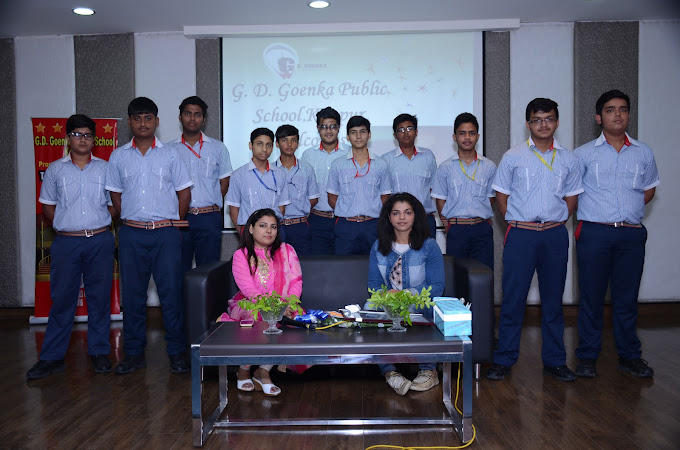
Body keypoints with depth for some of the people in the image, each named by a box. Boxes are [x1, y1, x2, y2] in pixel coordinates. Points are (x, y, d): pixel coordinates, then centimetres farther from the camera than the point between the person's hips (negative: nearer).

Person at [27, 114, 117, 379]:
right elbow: (47, 206, 14)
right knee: (62, 298, 3)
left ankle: (99, 352, 16)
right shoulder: (55, 170, 8)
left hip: (100, 242, 0)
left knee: (99, 297, 5)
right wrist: (65, 226, 4)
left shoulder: (105, 168, 6)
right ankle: (52, 357, 12)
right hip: (66, 243, 0)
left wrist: (99, 222, -1)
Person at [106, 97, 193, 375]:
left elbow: (184, 193, 7)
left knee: (172, 292, -1)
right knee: (133, 294, 7)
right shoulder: (119, 156, 9)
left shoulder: (170, 154, 5)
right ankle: (134, 353, 19)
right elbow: (116, 194, 15)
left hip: (166, 234, -2)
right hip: (131, 234, 2)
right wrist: (131, 220, 6)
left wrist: (172, 222, 4)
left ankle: (177, 353, 10)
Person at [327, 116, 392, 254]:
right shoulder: (338, 165, 7)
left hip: (372, 227, 1)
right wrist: (347, 214, 0)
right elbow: (332, 199, 9)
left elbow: (385, 198, 11)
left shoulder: (380, 165, 8)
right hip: (346, 227, 0)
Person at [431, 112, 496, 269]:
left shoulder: (489, 167, 8)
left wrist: (481, 221, 4)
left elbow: (490, 199, 12)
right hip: (456, 230, -1)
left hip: (483, 229, 1)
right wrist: (449, 227, 0)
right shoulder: (445, 168, 4)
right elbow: (440, 201, 6)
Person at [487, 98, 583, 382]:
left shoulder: (567, 159, 10)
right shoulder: (513, 157, 4)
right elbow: (501, 195, 6)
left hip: (555, 235, 2)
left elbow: (571, 197, 15)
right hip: (521, 234, -2)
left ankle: (555, 361, 21)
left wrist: (555, 222, 5)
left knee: (553, 299, 9)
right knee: (513, 298, -1)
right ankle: (504, 360, 10)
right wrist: (516, 223, -1)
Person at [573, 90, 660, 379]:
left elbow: (649, 189, 23)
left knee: (627, 298, 9)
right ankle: (587, 356, 14)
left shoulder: (643, 153, 11)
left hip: (631, 234, 2)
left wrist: (629, 210, 11)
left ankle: (629, 356, 22)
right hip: (595, 233, -2)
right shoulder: (584, 154, 3)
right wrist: (595, 211, 6)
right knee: (591, 297, 3)